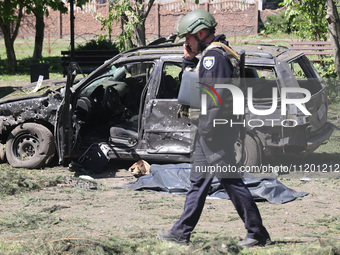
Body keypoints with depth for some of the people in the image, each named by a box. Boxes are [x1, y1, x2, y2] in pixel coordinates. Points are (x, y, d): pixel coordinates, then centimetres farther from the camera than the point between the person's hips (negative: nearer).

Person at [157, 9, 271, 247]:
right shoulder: (210, 54, 17)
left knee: (231, 181, -7)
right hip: (209, 131, 11)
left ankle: (258, 233, -3)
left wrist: (208, 129, -22)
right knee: (199, 181, 12)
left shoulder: (213, 55, -16)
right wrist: (189, 59, 14)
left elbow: (217, 94, -24)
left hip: (215, 129, -11)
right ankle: (181, 232, 17)